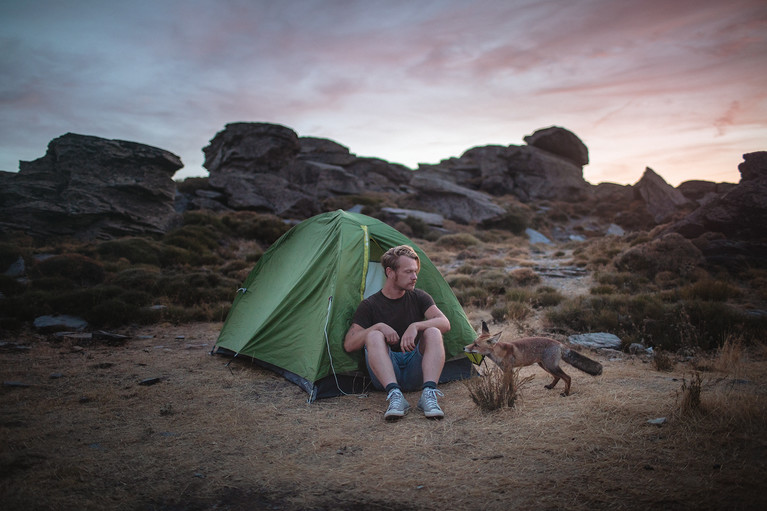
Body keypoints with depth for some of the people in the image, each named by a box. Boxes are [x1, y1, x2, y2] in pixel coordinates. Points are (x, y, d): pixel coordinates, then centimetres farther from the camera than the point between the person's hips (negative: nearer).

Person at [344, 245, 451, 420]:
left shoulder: (419, 297, 7)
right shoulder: (369, 305, 1)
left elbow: (445, 323, -8)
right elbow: (349, 345, -7)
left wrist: (416, 326, -26)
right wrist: (379, 326, -21)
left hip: (416, 371, 2)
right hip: (385, 372, -1)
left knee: (433, 332, -23)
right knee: (374, 336, -28)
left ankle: (428, 394, -37)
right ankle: (395, 395, -42)